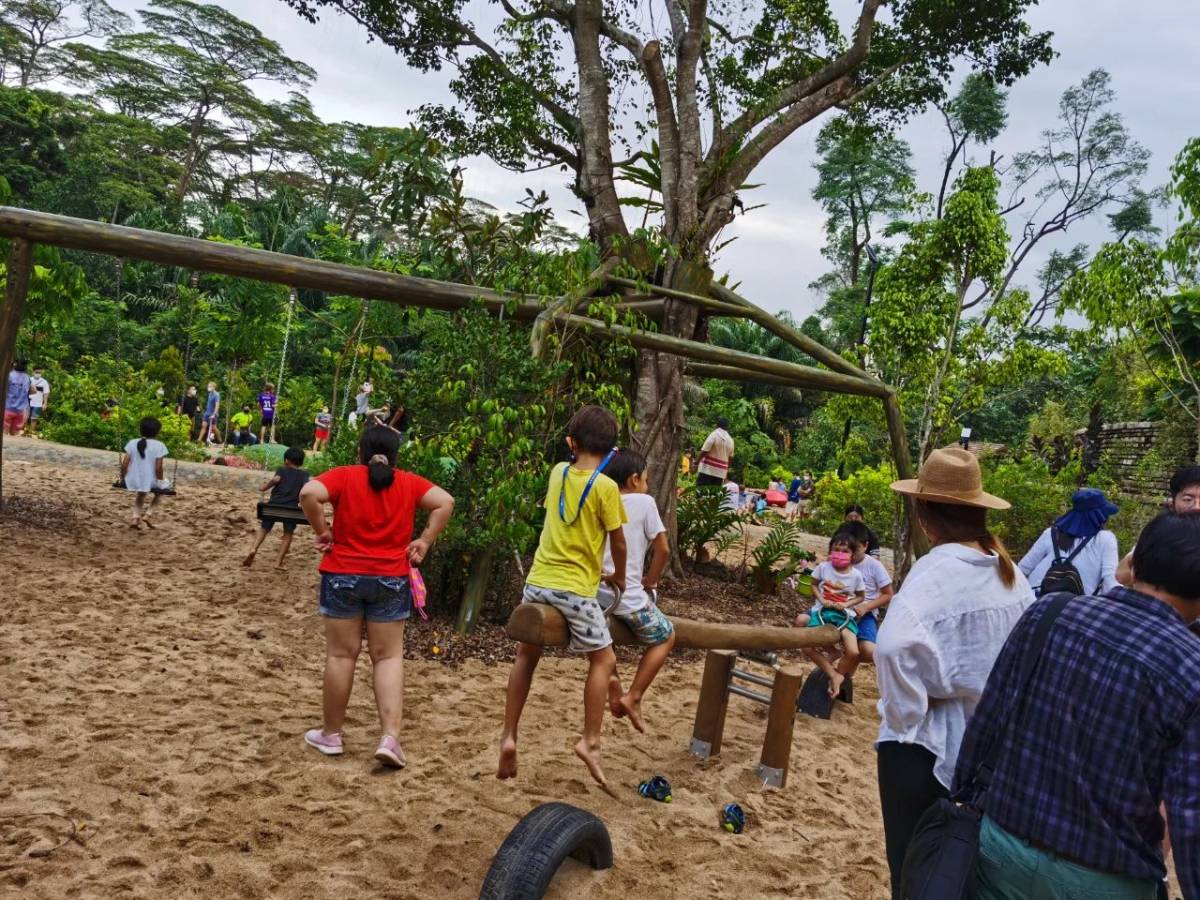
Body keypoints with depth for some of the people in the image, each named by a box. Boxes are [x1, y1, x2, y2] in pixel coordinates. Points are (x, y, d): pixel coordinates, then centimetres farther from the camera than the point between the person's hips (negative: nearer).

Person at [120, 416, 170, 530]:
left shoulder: (132, 443, -1)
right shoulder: (159, 445, -11)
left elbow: (124, 464, -3)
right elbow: (158, 468, -16)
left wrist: (123, 477, 13)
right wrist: (160, 480, 1)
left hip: (134, 481, 4)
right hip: (151, 482, -4)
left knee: (140, 493, 38)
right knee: (164, 485, 30)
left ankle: (136, 516, 21)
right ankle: (148, 513, 20)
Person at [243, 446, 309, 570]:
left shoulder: (282, 470, 10)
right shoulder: (304, 474, 12)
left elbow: (275, 479, -12)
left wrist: (264, 488, -1)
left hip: (274, 504, 1)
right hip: (292, 508, 0)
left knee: (264, 528, 16)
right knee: (288, 534, 11)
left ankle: (253, 549, -8)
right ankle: (279, 562, 5)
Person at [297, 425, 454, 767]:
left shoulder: (343, 476, -2)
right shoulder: (409, 483, 4)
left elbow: (309, 493, -18)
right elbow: (445, 502, -3)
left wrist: (322, 531, -6)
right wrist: (425, 540, 1)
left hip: (344, 575, -1)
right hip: (391, 578, 1)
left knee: (341, 654, 8)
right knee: (388, 656, 6)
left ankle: (331, 733, 20)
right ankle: (390, 737, -5)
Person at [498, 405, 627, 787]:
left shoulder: (558, 473, 4)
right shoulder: (606, 487, -10)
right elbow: (618, 541, -2)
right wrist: (620, 576, 13)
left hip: (538, 581, 5)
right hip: (575, 588, -5)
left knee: (526, 656, 19)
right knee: (603, 660, 11)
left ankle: (508, 738, 15)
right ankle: (590, 741, 4)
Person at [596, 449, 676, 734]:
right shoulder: (644, 502, -3)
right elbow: (662, 550, -5)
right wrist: (650, 581, 8)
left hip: (595, 591, 5)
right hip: (627, 596, -5)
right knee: (665, 637, 19)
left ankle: (610, 676, 10)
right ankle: (633, 697, 10)